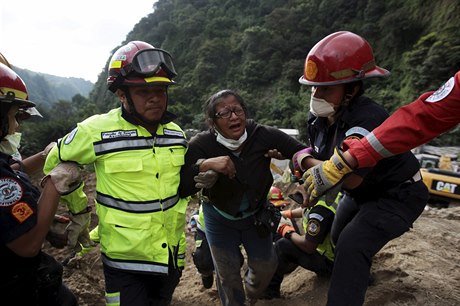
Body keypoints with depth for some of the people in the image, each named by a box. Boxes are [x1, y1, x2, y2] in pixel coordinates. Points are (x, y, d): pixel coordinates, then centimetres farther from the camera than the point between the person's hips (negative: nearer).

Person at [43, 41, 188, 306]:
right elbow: (56, 164, 0)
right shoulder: (97, 131, -18)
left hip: (170, 252, 5)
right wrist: (79, 211, 4)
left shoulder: (176, 134, -2)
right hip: (124, 258, -5)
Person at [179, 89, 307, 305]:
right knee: (227, 275, 8)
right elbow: (180, 189, -33)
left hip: (256, 215, 2)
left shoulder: (262, 135, -23)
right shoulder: (201, 145, -26)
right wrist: (204, 165, -48)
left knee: (265, 266, 17)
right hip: (220, 219, -2)